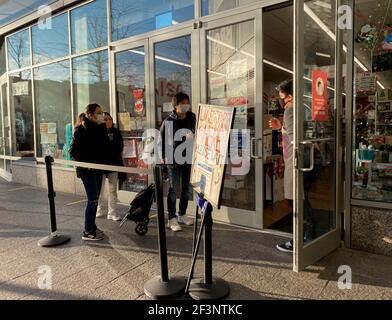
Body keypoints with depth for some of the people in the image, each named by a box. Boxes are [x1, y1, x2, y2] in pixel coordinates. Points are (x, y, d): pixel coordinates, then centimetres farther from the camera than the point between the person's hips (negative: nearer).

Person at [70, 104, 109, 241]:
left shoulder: (99, 128, 9)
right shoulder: (80, 130, -11)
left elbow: (105, 146, 10)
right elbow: (73, 151, -14)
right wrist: (87, 162, -16)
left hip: (98, 168, 7)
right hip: (86, 169, -7)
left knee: (95, 199, 13)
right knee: (92, 199, -7)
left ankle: (92, 226, 26)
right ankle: (88, 232, 4)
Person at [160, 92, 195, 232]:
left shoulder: (192, 119, 4)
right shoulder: (168, 121, -6)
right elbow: (161, 139, -1)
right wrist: (164, 156, -5)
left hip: (188, 158, 4)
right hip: (173, 159, -4)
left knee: (187, 189, 13)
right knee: (173, 189, 1)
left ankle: (182, 215, 29)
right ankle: (172, 219, 9)